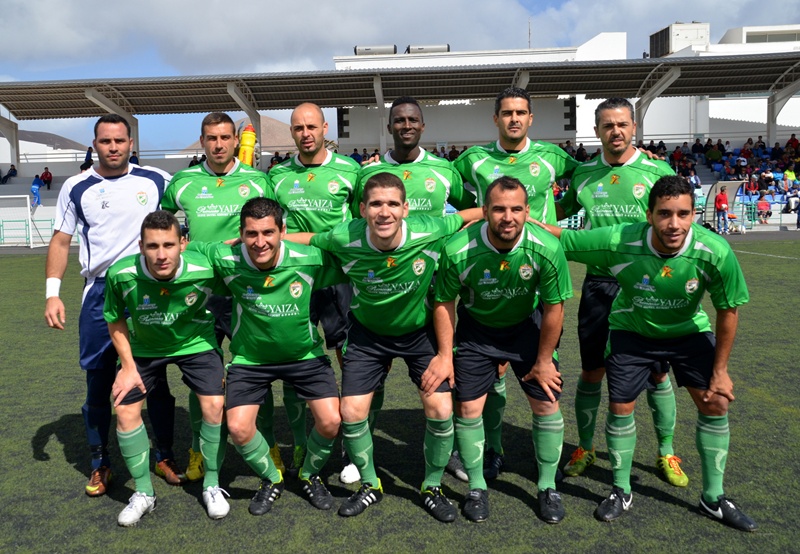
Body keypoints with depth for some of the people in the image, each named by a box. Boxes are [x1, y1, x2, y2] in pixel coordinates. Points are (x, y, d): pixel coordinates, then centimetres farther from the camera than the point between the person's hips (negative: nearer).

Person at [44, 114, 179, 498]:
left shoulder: (157, 181, 2)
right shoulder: (76, 187, 4)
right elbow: (60, 241, 6)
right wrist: (52, 293, -3)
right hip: (100, 293, 1)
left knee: (156, 378, 8)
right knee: (98, 380, 8)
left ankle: (165, 456, 24)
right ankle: (99, 464, 24)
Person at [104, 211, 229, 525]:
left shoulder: (204, 271, -31)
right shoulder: (121, 274, -27)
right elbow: (115, 319, -7)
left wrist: (222, 362, -7)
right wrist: (128, 366, -9)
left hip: (195, 343, -1)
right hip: (143, 348, 2)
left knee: (215, 404, -14)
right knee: (125, 409, -4)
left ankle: (212, 486, 9)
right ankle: (143, 493, 17)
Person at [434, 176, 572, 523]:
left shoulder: (547, 249, -28)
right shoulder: (457, 250, -28)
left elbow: (553, 307, -14)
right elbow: (444, 303, -11)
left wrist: (544, 360, -7)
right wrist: (446, 355, -9)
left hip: (526, 327, 1)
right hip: (476, 329, 0)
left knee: (547, 403, 1)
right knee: (468, 408, -1)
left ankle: (547, 488, 21)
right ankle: (477, 487, 20)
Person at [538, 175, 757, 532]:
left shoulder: (715, 252, -30)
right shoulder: (618, 242, -34)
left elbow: (728, 310, -14)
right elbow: (558, 237, -22)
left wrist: (720, 370, -8)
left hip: (689, 331, 1)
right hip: (632, 331, -1)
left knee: (716, 403, -2)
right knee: (620, 406, 0)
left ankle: (713, 498, 19)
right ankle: (621, 491, 23)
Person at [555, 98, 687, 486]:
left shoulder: (657, 171, -1)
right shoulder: (583, 174, 7)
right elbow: (560, 212, 23)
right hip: (598, 283, 2)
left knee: (657, 372, 7)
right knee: (591, 372, 7)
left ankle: (666, 453, 26)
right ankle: (585, 448, 27)